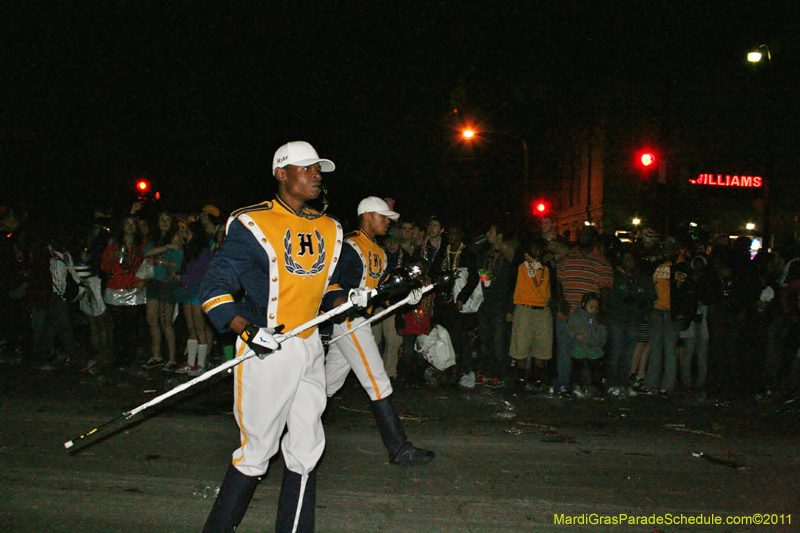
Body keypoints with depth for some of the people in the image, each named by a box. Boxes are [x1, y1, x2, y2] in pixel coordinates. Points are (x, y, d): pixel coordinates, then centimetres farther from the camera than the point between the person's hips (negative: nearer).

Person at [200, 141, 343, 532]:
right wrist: (249, 331, -22)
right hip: (266, 349, -6)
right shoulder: (252, 225, -9)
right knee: (258, 451, 0)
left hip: (310, 347, 6)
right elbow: (214, 290, -10)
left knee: (306, 448, 10)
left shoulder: (329, 230, 13)